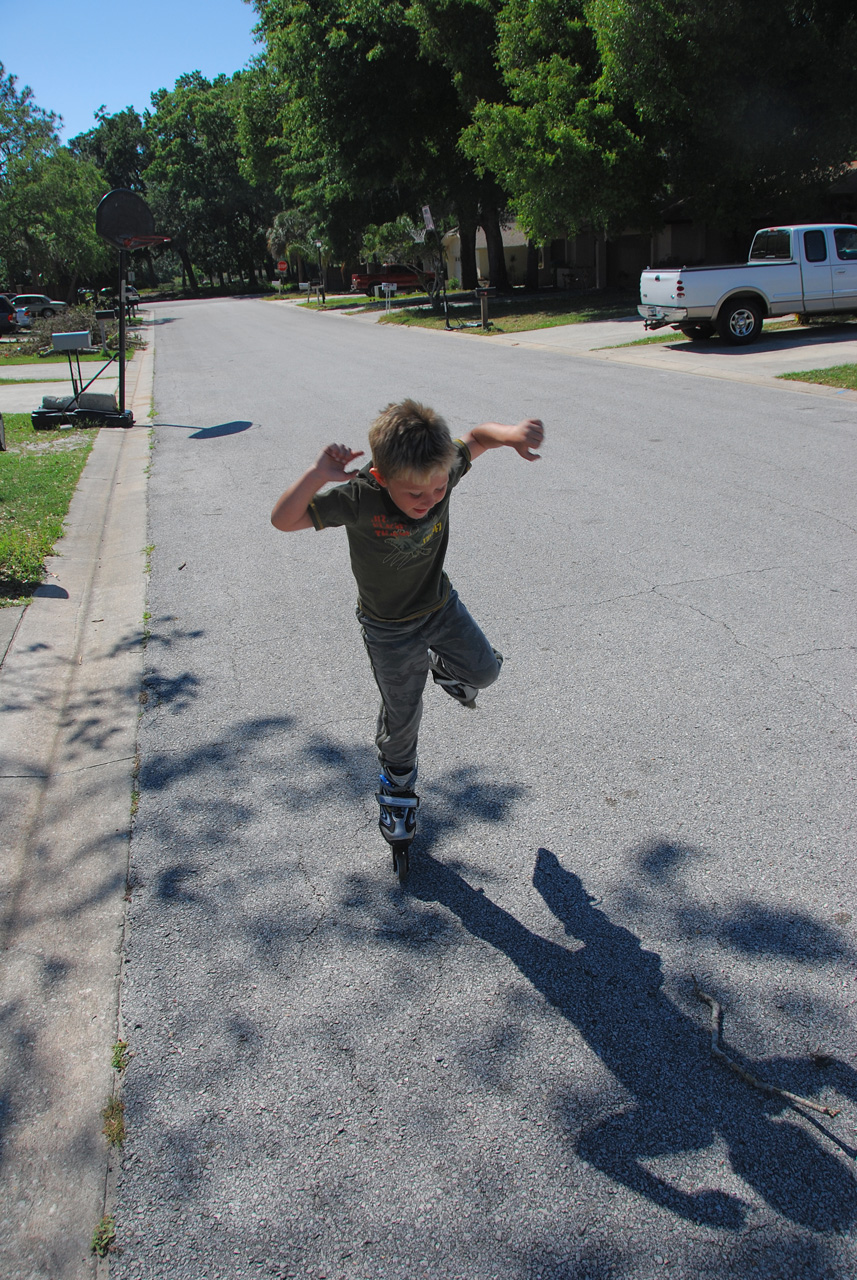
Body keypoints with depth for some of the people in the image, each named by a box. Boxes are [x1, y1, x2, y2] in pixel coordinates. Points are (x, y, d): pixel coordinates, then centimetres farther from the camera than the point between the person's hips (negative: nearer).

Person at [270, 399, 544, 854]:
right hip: (389, 627, -3)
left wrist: (509, 434, -28)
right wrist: (318, 474, -50)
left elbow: (476, 437, -6)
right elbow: (283, 520, -34)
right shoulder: (358, 499, -33)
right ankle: (397, 782, 38)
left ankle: (442, 666, 46)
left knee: (484, 670, 13)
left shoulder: (442, 474, -23)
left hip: (440, 604, 4)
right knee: (402, 713, 10)